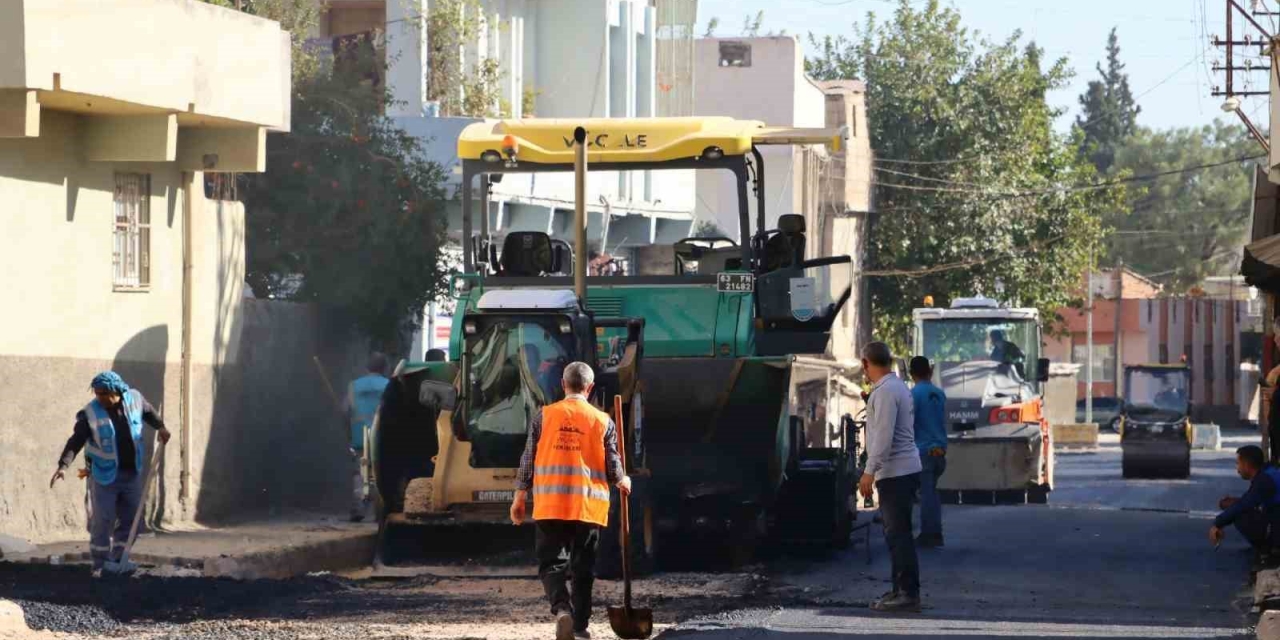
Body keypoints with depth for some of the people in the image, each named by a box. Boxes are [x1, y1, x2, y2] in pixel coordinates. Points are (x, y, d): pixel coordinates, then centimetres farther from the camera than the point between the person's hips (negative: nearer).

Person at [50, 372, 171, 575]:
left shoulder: (135, 399, -5)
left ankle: (118, 561, 20)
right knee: (102, 521, -5)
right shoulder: (90, 414, -16)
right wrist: (63, 465, -31)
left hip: (132, 473, 4)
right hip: (104, 475, -4)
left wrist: (160, 427, 15)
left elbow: (148, 412, 18)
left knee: (129, 519, 9)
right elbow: (76, 441, -20)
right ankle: (99, 565, 4)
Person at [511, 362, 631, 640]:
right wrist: (622, 482, 24)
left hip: (550, 505, 0)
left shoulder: (543, 416, 0)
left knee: (551, 562, 3)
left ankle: (562, 608, -22)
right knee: (583, 567, 11)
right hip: (589, 505, 0)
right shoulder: (603, 421, -1)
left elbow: (528, 460, 2)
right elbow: (613, 467, 1)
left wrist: (519, 498, 12)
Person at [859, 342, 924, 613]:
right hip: (903, 469, 10)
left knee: (898, 534, -10)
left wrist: (870, 471, -21)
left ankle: (908, 593, -11)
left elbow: (883, 435, -21)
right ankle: (900, 590, 18)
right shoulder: (897, 386, 17)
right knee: (896, 533, 14)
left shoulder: (885, 391, -14)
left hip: (895, 472, -10)